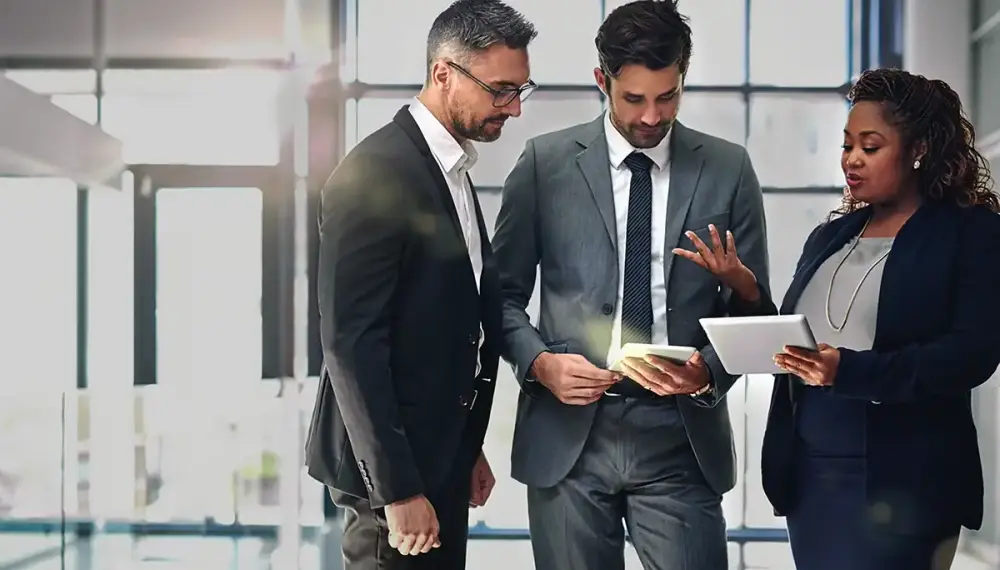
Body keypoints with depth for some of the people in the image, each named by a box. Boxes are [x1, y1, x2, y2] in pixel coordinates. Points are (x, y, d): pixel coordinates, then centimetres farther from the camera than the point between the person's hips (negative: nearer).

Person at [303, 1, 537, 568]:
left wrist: (469, 449, 15)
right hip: (392, 467, -9)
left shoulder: (453, 170, 12)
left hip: (439, 456, 9)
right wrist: (397, 489, -21)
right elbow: (351, 342, -21)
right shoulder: (375, 174, -17)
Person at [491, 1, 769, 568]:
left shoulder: (728, 169, 4)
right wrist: (539, 362, -11)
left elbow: (750, 308, 7)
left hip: (681, 435, 0)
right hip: (568, 434, 0)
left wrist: (708, 369, -12)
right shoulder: (546, 162, 2)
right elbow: (505, 292, 7)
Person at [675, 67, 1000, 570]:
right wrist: (748, 294, -5)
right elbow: (791, 344, 14)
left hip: (897, 484, -6)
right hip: (806, 474, 6)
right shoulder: (829, 237, 13)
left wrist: (850, 371, -27)